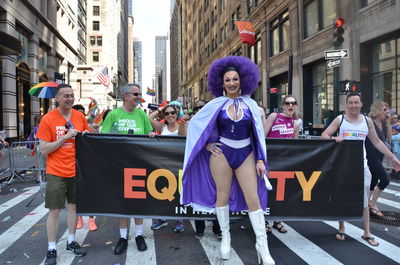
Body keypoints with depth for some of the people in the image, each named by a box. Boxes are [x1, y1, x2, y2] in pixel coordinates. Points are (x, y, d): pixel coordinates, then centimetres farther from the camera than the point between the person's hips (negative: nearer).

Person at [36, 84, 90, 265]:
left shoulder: (80, 117, 3)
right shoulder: (48, 119, -8)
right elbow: (43, 150, -11)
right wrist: (66, 136, -18)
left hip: (76, 170, 4)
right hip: (56, 173, -4)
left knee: (74, 206, 13)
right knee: (54, 210, 1)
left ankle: (71, 241, 28)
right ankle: (51, 249, 14)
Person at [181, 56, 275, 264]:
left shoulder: (250, 104, 2)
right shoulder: (216, 104, -1)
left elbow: (258, 133, 5)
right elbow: (194, 123, 6)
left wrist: (260, 159, 0)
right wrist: (208, 145, 0)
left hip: (245, 154, 1)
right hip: (221, 153, 0)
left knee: (254, 199, -1)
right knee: (222, 195, 7)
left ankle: (262, 244, 9)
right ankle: (225, 237, 26)